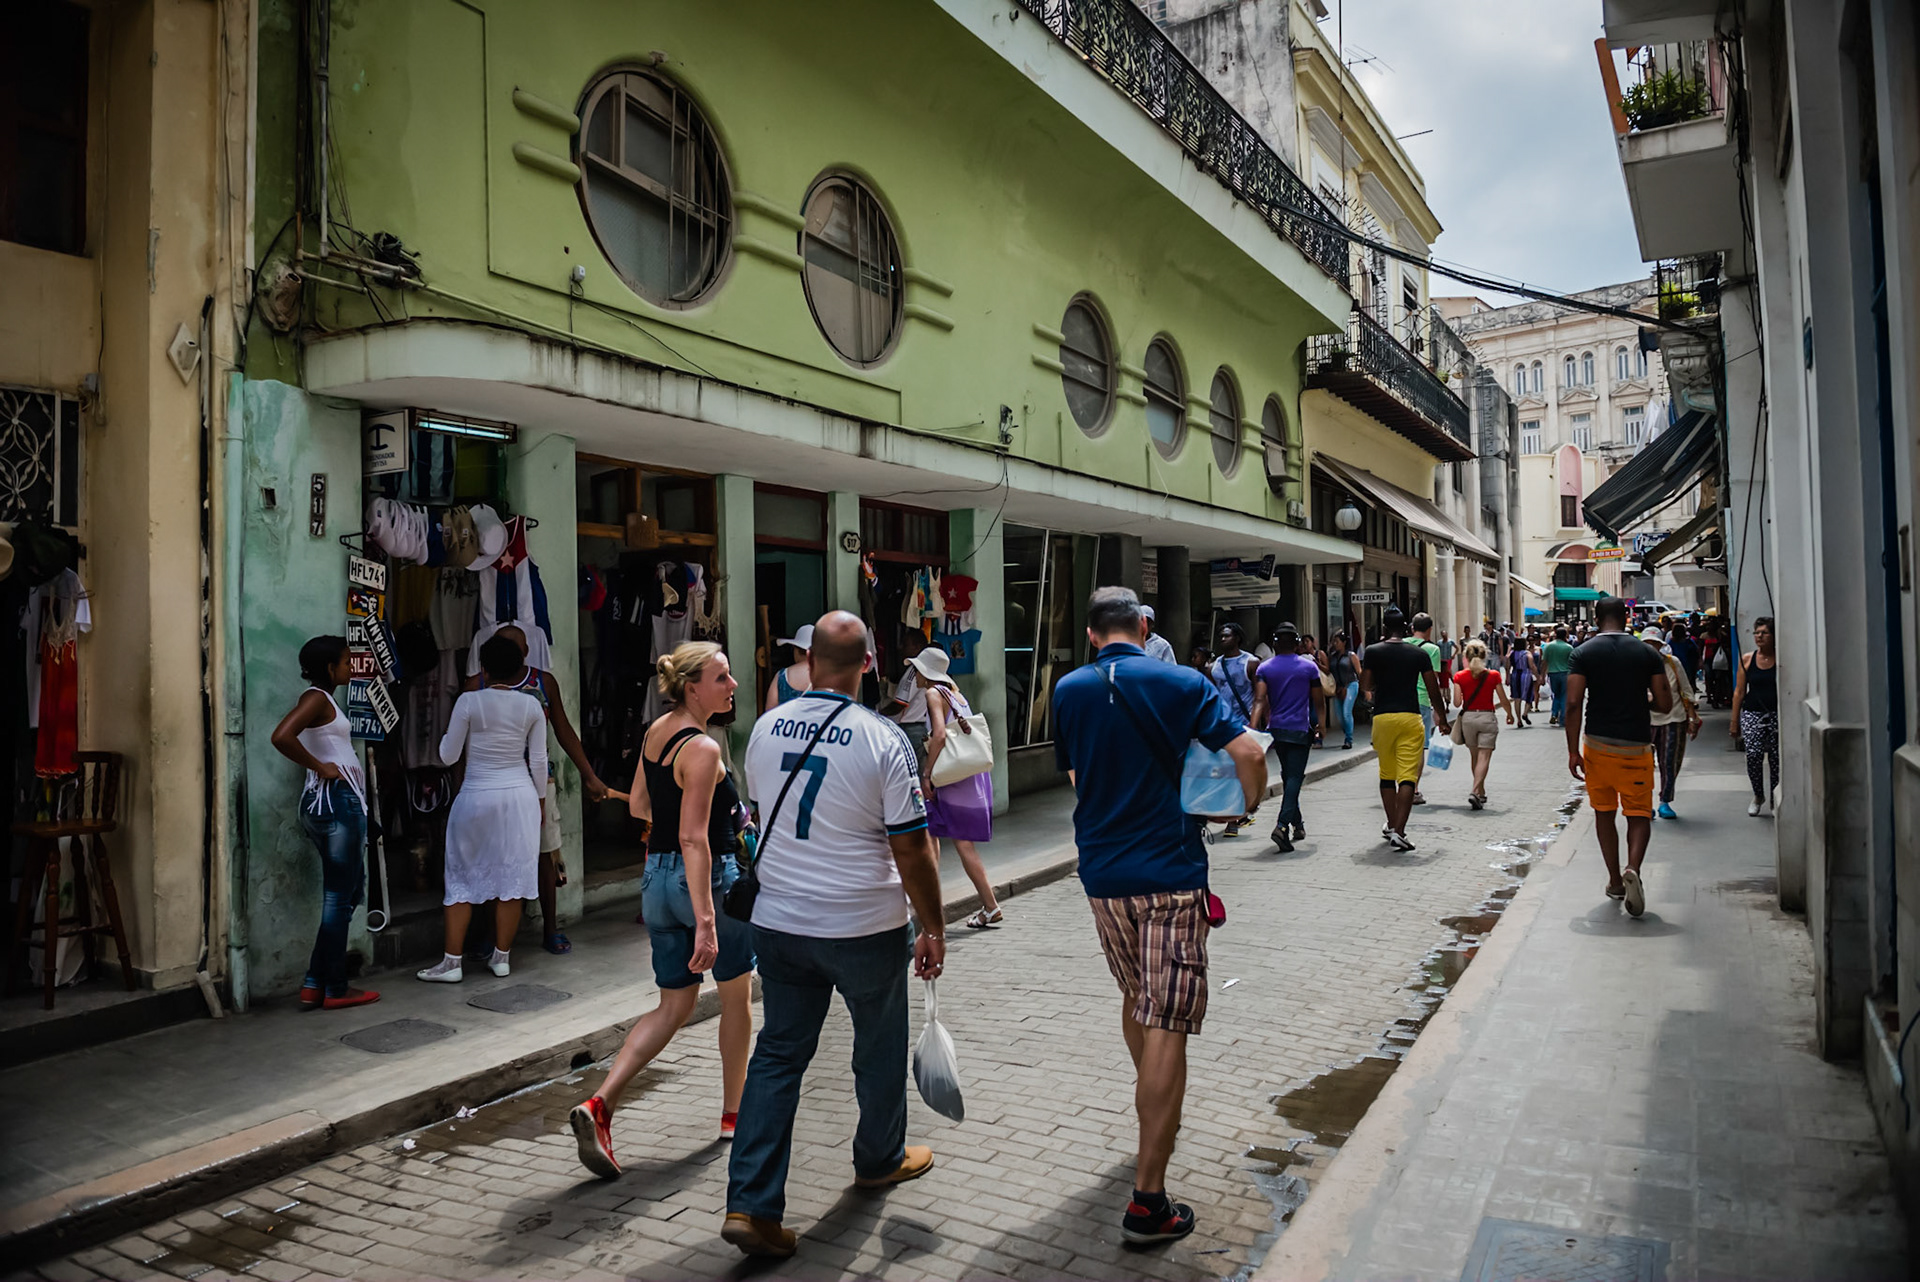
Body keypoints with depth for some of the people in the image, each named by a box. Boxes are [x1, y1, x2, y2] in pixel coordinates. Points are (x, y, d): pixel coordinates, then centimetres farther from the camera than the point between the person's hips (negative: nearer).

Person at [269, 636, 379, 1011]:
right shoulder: (317, 697, -11)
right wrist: (321, 767, -17)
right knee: (339, 896, -2)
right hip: (336, 799, -10)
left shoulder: (321, 699, 17)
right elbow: (281, 736, -27)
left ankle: (315, 984, 16)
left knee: (350, 889, 14)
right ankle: (334, 990, 7)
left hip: (336, 801, 10)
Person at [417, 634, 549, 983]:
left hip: (476, 797, -2)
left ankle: (452, 962, 10)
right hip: (519, 796, 2)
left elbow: (449, 755, -4)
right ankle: (501, 957, 16)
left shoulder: (469, 702, -10)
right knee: (512, 877, 8)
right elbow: (538, 761, 1)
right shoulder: (531, 706, -3)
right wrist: (540, 799, 13)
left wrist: (446, 736, 17)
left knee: (463, 879, 8)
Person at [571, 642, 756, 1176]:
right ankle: (735, 1113, 29)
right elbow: (694, 839, -26)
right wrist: (706, 921, -28)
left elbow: (638, 805, 18)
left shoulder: (656, 730, 6)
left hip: (657, 878, 8)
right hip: (706, 878, -8)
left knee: (674, 1005, 15)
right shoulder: (703, 749, -20)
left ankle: (600, 1104, -1)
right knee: (737, 994, 15)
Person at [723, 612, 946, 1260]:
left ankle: (751, 1204, 8)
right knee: (879, 1048, 18)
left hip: (777, 922, 4)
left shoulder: (766, 727, -2)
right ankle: (880, 1159, 39)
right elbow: (912, 850, -14)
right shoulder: (884, 739, -17)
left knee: (777, 1054, 11)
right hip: (865, 928, -4)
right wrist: (934, 927, -2)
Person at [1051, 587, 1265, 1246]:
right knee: (1165, 1024, -3)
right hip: (1170, 871, -4)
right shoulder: (1181, 683, -5)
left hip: (1103, 874, 4)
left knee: (1136, 997, 25)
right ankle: (1148, 1201, -2)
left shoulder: (1068, 691, 3)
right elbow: (1247, 752, -13)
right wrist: (1250, 802, 7)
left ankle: (1153, 1109, 46)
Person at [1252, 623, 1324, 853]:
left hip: (1276, 729, 3)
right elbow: (1319, 701, 5)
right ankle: (1283, 825, -22)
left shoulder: (1264, 668, 2)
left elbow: (1259, 700, -10)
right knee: (1294, 778, -7)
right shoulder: (1309, 666, -1)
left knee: (1288, 776, 18)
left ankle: (1297, 824, 26)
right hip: (1300, 730, -3)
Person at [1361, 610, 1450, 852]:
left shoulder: (1373, 652, 0)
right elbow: (1433, 690, 5)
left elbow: (1365, 686, -1)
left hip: (1382, 717, 1)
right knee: (1408, 777, -4)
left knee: (1386, 775, 17)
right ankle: (1398, 832, -12)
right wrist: (1443, 719, 17)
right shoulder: (1420, 654, 2)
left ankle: (1391, 826, 24)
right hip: (1410, 717, -1)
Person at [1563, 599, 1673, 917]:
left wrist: (1573, 751, -6)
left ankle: (1615, 881, 20)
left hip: (1598, 745, 1)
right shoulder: (1647, 653, -1)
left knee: (1604, 813, 15)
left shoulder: (1584, 654, -3)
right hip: (1637, 747, 0)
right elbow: (1665, 704, -1)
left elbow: (1573, 704, -10)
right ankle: (1632, 869, -18)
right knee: (1639, 815, 7)